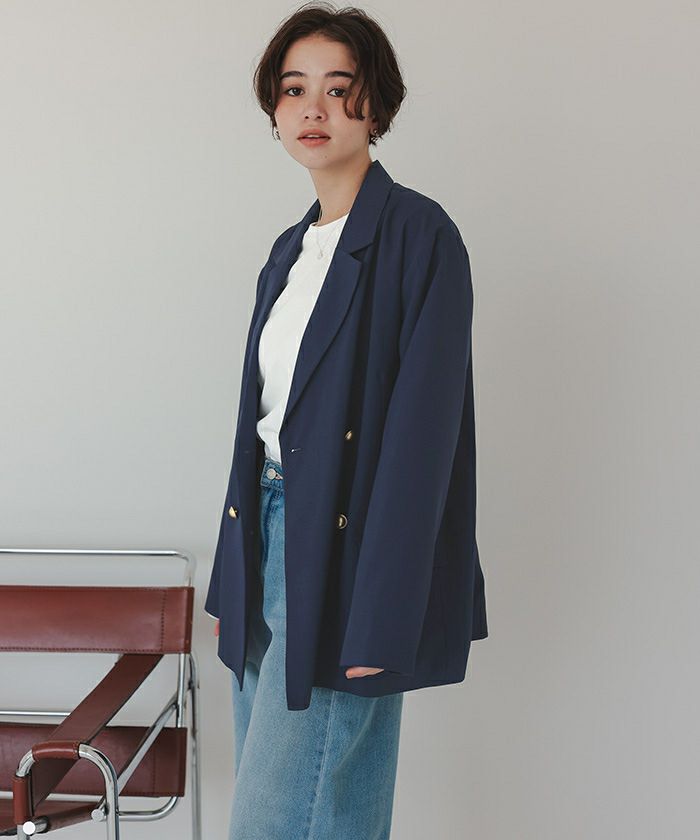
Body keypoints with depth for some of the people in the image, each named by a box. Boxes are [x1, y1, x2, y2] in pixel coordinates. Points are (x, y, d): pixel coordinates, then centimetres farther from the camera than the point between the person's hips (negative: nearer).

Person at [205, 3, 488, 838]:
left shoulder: (419, 235, -11)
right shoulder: (291, 250, 13)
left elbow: (422, 430, -17)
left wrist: (376, 621, -19)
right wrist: (230, 582, 15)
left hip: (345, 556, -8)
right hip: (268, 536, 8)